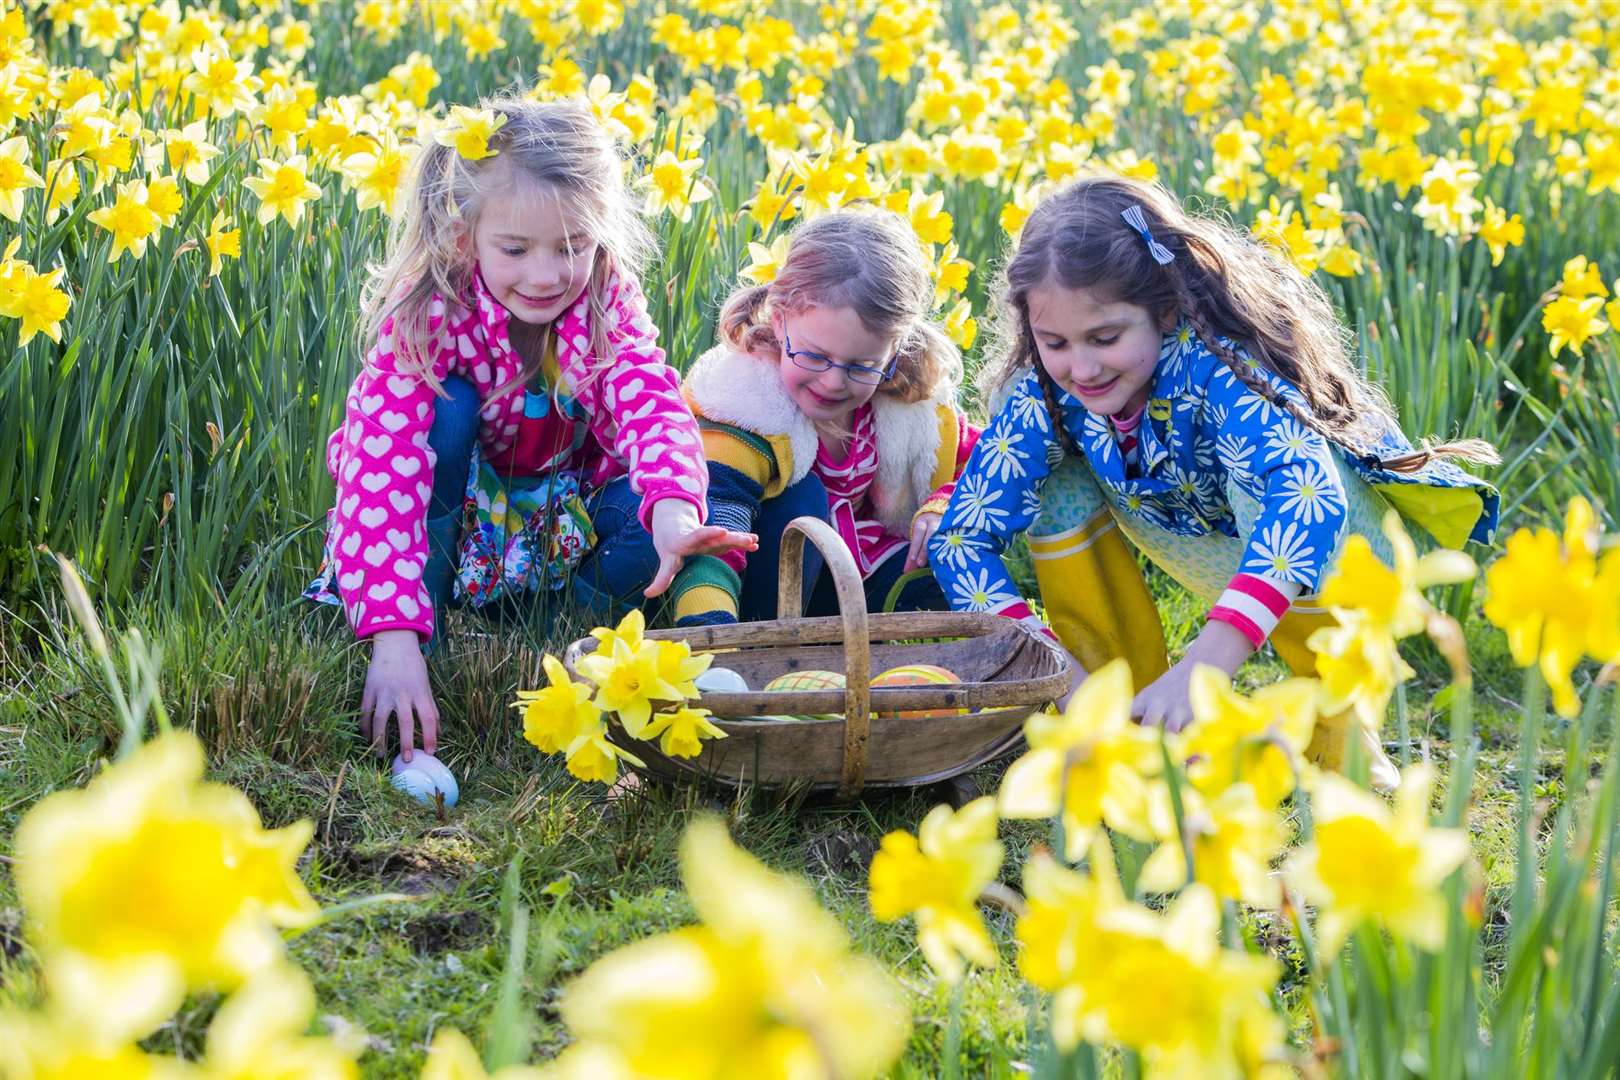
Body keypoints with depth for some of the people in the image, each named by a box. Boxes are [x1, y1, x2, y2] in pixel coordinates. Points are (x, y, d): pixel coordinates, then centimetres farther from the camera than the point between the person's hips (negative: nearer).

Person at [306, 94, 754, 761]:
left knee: (651, 519, -29)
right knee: (448, 408, -33)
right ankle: (424, 633, -25)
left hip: (558, 520, 2)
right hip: (454, 507, -2)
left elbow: (652, 404, -34)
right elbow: (383, 468, -37)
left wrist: (674, 508, -58)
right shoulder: (422, 317, -27)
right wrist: (393, 640, -51)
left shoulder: (607, 301, -17)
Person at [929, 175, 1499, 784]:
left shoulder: (1218, 360, -37)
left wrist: (1205, 664, -65)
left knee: (1263, 471, -36)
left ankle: (1338, 719, -14)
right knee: (1064, 473, -16)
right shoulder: (1046, 391, -22)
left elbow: (1306, 496, -53)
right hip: (1229, 557, 5)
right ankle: (1134, 710, -3)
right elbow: (962, 534, -21)